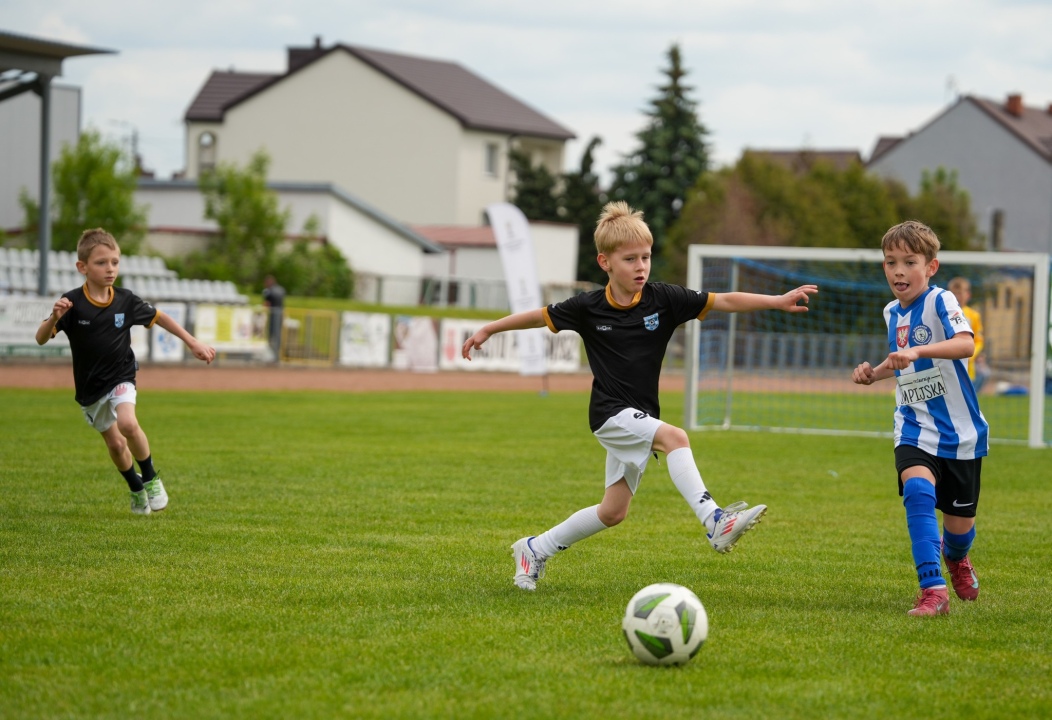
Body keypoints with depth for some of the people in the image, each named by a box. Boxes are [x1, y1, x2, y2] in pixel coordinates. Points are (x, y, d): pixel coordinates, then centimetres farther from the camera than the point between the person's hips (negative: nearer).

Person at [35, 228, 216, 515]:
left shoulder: (126, 300, -11)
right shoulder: (72, 302, -17)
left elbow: (159, 318, 6)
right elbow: (41, 339, -19)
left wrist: (193, 343, 6)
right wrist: (54, 318, -40)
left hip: (121, 378, -1)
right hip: (89, 387, 1)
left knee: (128, 424, -28)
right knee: (115, 444, 9)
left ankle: (151, 478, -3)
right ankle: (136, 488, 39)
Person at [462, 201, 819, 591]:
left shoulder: (663, 299, -4)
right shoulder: (588, 308, -6)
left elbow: (725, 301, -8)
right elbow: (540, 316, 8)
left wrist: (778, 301, -18)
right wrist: (488, 329, 14)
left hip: (640, 419, 4)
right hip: (610, 414, -4)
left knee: (613, 512, 9)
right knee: (674, 437, -30)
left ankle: (536, 549, 26)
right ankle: (715, 522, -40)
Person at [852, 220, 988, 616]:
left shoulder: (940, 301, -14)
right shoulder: (892, 312, 7)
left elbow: (965, 345, -34)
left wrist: (917, 351, -46)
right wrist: (875, 372, 7)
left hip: (959, 430, -4)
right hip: (915, 429, 4)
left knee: (959, 521, 9)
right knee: (917, 490, -26)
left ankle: (955, 556, 47)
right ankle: (932, 590, -27)